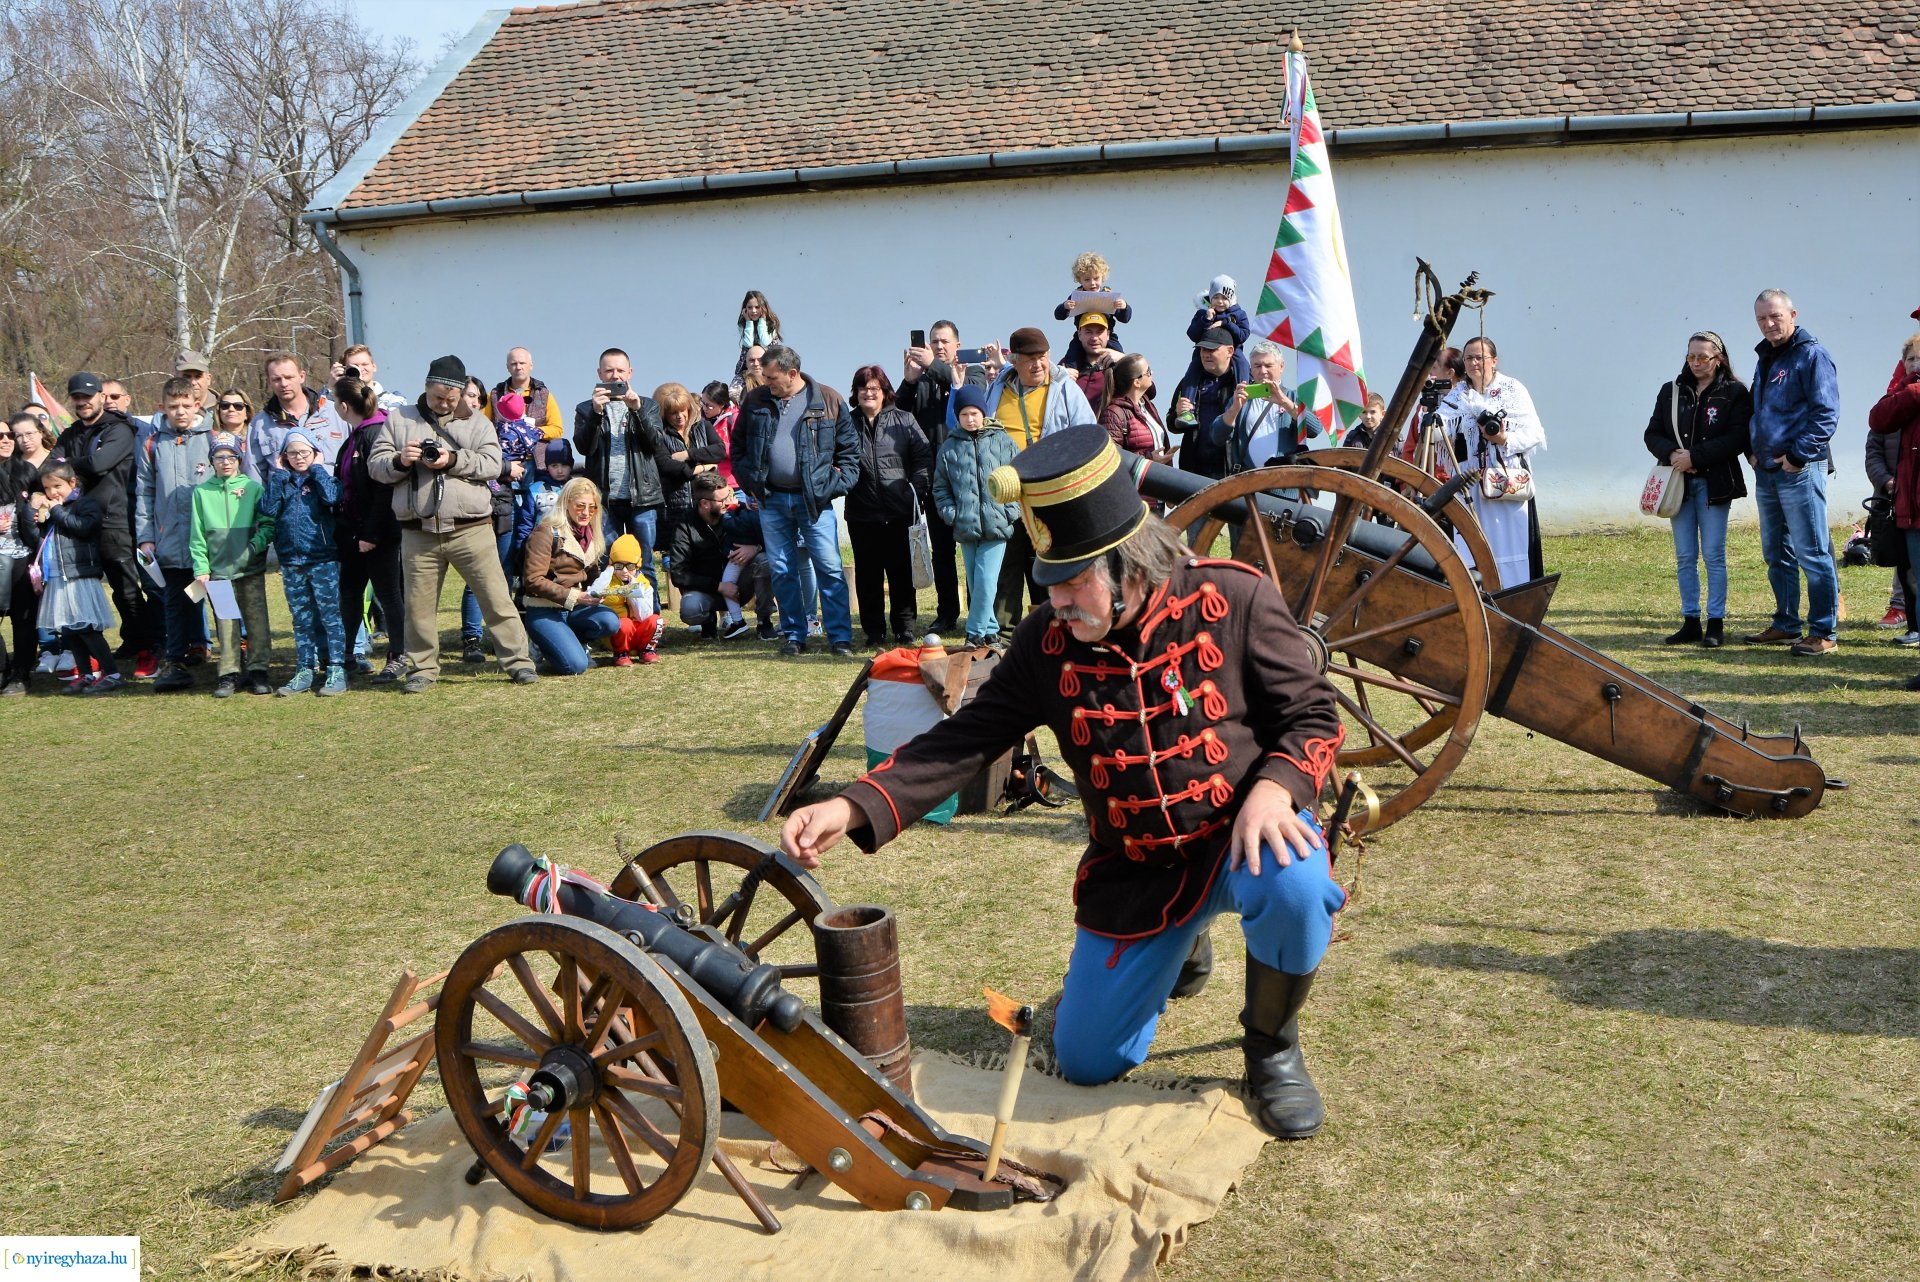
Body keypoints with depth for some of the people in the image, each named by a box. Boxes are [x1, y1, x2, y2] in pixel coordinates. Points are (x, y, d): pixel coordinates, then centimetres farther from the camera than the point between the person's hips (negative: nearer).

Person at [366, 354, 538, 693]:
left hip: (471, 530, -1)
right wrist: (400, 461, -13)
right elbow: (375, 465, 8)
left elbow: (492, 464, -5)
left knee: (496, 598, -1)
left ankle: (518, 661, 6)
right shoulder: (399, 419, 12)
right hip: (418, 534, 1)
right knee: (419, 605, 7)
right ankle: (422, 668, 21)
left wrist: (454, 460, -17)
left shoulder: (476, 422, 9)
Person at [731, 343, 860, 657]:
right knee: (782, 571, 6)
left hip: (815, 500, -2)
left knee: (829, 568, -5)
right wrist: (749, 480, 2)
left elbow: (850, 449, 3)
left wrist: (838, 484, -6)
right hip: (772, 501, 3)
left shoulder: (828, 401, -2)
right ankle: (794, 636, 15)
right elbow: (738, 446, 14)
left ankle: (840, 636, 1)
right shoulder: (755, 401, 5)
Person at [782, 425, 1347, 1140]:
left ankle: (1273, 1047, -6)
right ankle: (1175, 948, 36)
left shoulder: (1235, 599, -16)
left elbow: (1311, 716, -10)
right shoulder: (1048, 641, -8)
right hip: (1134, 867, 3)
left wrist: (1273, 788, -32)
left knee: (1294, 887, -39)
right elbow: (966, 739, -11)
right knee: (1084, 1063, 5)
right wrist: (852, 809, -24)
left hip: (1239, 835, -3)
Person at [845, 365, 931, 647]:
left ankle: (905, 631, 13)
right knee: (868, 576, 5)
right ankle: (874, 633, 14)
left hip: (899, 512, -1)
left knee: (902, 573, 4)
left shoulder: (903, 420, 5)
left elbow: (924, 457, 2)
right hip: (862, 514, 1)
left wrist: (917, 490, -6)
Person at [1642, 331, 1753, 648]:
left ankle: (1716, 624, 3)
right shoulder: (1671, 392, 10)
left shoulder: (1734, 393, -2)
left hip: (1714, 483, -4)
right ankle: (1690, 622, 12)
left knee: (1714, 555, -2)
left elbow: (1737, 440, -11)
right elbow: (1652, 434, 8)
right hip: (1679, 482, 4)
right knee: (1684, 556, 6)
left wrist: (1695, 456, -17)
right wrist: (1672, 454, -12)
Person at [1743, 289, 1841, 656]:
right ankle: (1785, 625, 24)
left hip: (1800, 471, -9)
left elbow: (1826, 413, -15)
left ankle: (1824, 633, -3)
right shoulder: (1764, 358, 17)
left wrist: (1797, 455, -17)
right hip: (1766, 472, 9)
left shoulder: (1811, 355, -8)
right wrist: (1752, 450, 11)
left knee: (1812, 553, -6)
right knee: (1776, 554, 14)